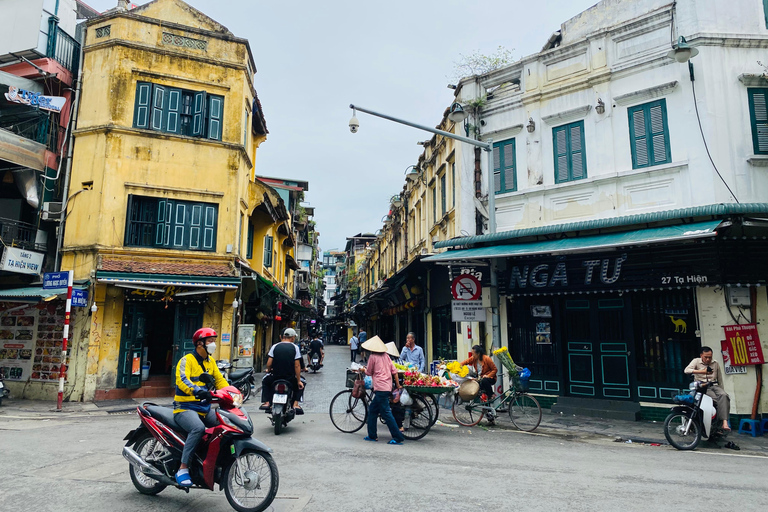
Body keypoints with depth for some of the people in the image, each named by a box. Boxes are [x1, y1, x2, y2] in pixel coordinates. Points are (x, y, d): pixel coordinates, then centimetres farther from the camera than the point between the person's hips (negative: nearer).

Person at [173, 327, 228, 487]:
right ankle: (183, 469, -24)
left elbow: (219, 380, 16)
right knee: (198, 428, -34)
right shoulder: (187, 360, -9)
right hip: (185, 408, -7)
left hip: (205, 408, 8)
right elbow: (181, 380, -27)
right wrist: (197, 391, -44)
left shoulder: (210, 361, 14)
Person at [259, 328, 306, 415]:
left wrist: (268, 370, 19)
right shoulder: (295, 347, -4)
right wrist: (299, 381, -1)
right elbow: (297, 366, -7)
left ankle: (266, 402, 20)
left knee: (265, 381, 33)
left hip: (275, 377, 2)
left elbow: (269, 364, -4)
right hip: (290, 378, -1)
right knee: (302, 383, 27)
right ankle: (295, 403, 8)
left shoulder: (275, 346, 0)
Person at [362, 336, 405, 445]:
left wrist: (363, 369, 24)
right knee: (372, 409, 18)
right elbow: (394, 371, 10)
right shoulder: (386, 356, 13)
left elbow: (369, 372, 2)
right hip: (388, 387, 8)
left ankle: (398, 438, -6)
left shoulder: (372, 357, -5)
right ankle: (372, 435, 21)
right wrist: (398, 385, 17)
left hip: (380, 388, -8)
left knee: (386, 413, -6)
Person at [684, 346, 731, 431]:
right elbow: (686, 370, -14)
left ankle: (724, 423, -37)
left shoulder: (715, 364, 16)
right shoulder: (696, 361, 4)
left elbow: (720, 379, 24)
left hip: (714, 385, 3)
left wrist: (719, 388, 12)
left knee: (723, 395, -29)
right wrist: (701, 371, -21)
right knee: (716, 399, -30)